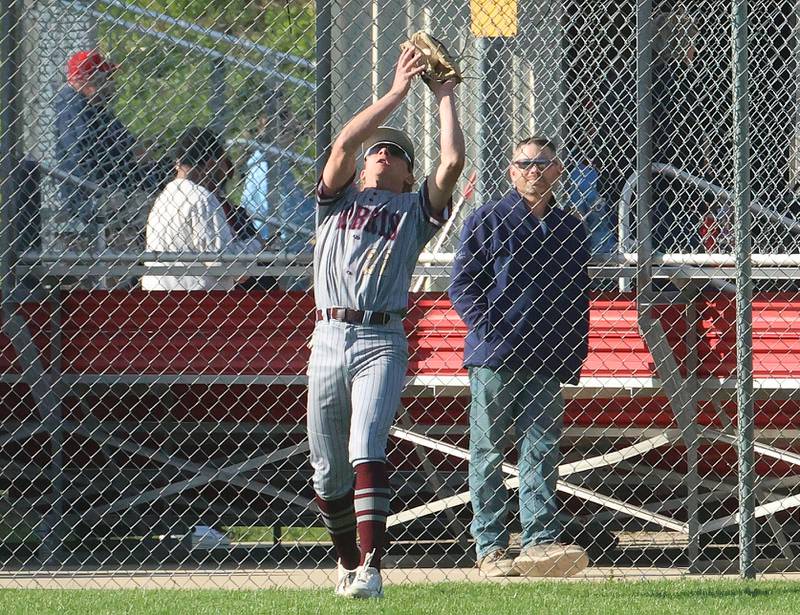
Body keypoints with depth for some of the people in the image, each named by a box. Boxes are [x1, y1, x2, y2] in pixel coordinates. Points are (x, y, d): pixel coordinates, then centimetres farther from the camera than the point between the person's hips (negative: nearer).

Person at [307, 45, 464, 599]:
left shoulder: (415, 209, 15)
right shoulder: (340, 200, 18)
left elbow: (453, 162, 1)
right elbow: (344, 143, 2)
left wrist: (445, 97, 12)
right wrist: (398, 92, 3)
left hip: (383, 341, -3)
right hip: (329, 338, 3)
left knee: (367, 453, -21)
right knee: (328, 470, 6)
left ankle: (371, 569, -27)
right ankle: (349, 563, 25)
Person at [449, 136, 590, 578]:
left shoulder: (571, 230, 15)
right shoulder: (487, 221, 2)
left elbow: (579, 299, 18)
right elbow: (462, 284, -1)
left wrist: (574, 356, 8)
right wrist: (489, 333, -13)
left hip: (547, 361, 3)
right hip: (493, 358, -3)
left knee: (541, 452, -3)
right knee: (488, 452, 0)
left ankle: (540, 540, -5)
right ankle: (490, 548, 1)